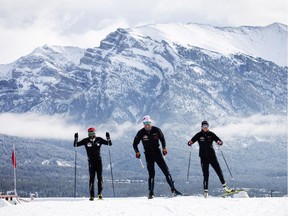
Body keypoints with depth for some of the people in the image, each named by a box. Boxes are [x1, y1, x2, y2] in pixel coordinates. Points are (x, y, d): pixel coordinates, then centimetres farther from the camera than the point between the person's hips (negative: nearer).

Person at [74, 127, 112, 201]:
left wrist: (108, 138, -13)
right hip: (91, 161, -1)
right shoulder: (86, 141, -1)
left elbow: (109, 143, 4)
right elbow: (76, 145, 1)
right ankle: (92, 195, -4)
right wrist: (76, 139, -16)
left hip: (98, 160, 1)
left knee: (100, 177, -6)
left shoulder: (99, 140, 1)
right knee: (92, 178, -5)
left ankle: (100, 193, 0)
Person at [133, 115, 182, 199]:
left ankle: (173, 189, 1)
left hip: (157, 152, 1)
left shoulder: (156, 130, -5)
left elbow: (162, 138, 12)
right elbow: (135, 144, 2)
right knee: (151, 173, -6)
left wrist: (164, 148, -2)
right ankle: (151, 193, 2)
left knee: (166, 170, -4)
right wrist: (137, 152, -13)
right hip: (148, 154, -1)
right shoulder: (141, 133, -7)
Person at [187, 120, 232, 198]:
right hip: (203, 156, -1)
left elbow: (220, 141, -1)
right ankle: (205, 191, 0)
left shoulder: (211, 134, 3)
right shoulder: (199, 135, 1)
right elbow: (191, 141, -2)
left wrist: (219, 143, -25)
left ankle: (224, 186, 10)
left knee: (218, 171, -2)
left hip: (212, 155, 1)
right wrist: (190, 143, -26)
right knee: (206, 174, -5)